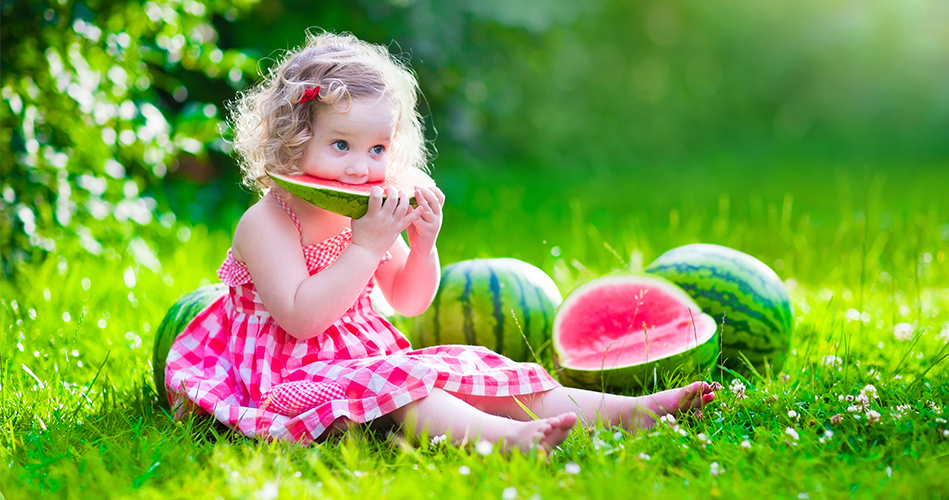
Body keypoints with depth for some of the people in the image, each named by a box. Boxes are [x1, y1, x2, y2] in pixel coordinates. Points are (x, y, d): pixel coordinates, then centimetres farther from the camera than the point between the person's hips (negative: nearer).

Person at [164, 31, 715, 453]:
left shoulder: (366, 215, 8)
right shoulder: (267, 224, -16)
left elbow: (409, 302, 14)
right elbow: (300, 318, -27)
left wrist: (422, 245, -7)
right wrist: (368, 245, -28)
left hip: (372, 356, 7)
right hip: (295, 372, -7)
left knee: (470, 371, -7)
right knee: (395, 387, -34)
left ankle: (629, 410, -15)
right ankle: (509, 436, -55)